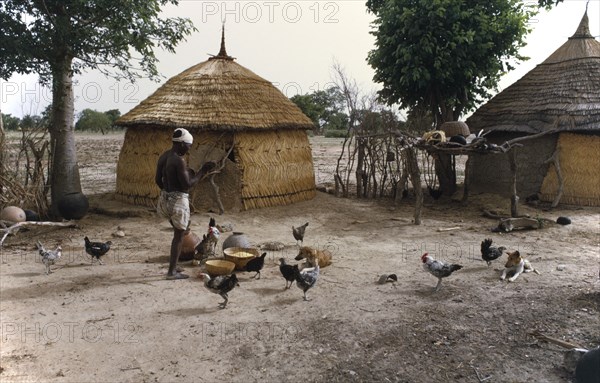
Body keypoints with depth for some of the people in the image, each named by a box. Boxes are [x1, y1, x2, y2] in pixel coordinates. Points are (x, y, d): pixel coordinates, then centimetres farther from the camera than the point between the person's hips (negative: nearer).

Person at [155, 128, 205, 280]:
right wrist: (200, 173, -8)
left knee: (179, 230, 24)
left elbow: (158, 179, 13)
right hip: (178, 200, -9)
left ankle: (173, 264, 27)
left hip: (166, 197, 9)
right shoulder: (179, 161, -21)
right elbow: (187, 184, -22)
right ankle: (172, 271, 8)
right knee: (179, 235, 2)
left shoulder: (163, 156, 6)